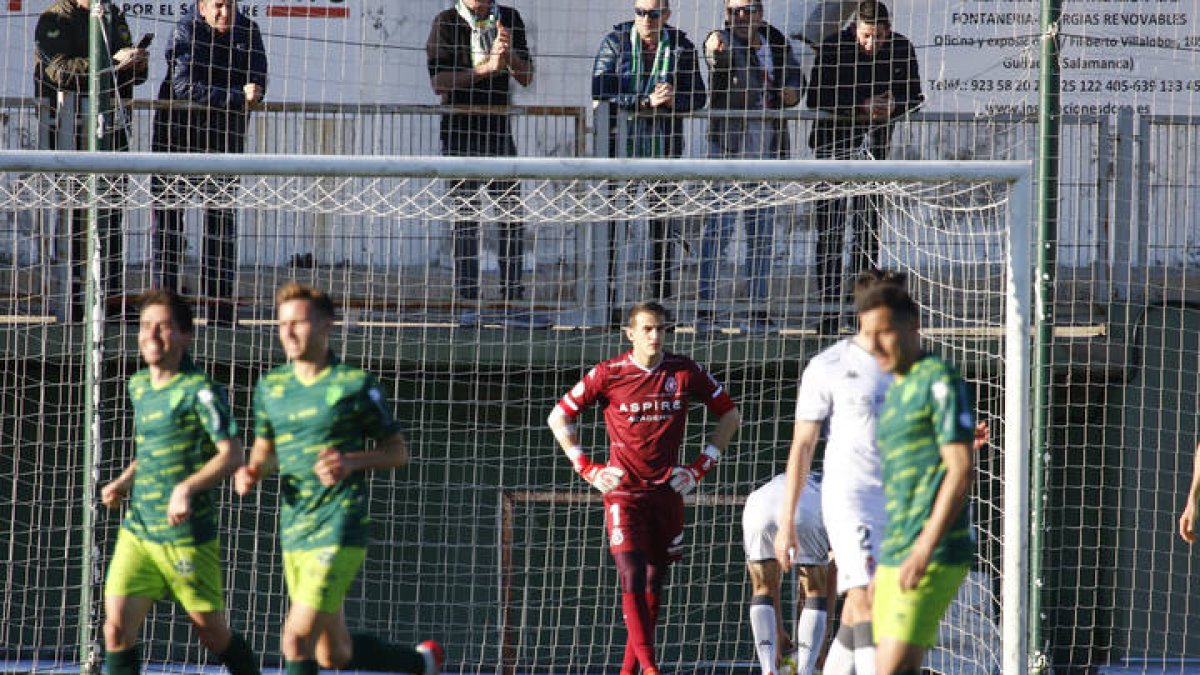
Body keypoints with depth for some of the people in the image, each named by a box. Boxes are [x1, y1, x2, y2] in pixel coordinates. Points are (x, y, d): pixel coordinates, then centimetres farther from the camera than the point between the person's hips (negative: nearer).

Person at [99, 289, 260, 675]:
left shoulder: (200, 391, -11)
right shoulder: (139, 386, 13)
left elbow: (231, 455, -17)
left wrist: (188, 488, -31)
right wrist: (124, 483, 10)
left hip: (188, 536, -6)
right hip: (137, 530, 6)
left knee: (211, 630, 7)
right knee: (117, 626, -8)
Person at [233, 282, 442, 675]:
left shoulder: (357, 385, -6)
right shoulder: (271, 387, 9)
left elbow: (398, 451, 1)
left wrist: (353, 461, -17)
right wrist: (252, 473, 0)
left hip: (340, 533, -6)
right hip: (294, 534, 6)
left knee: (297, 639, -16)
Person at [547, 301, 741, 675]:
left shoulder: (685, 372, 1)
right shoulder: (608, 374, -4)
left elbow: (730, 416, 13)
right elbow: (559, 417, 6)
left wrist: (701, 466, 5)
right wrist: (588, 469, 0)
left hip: (668, 491, 3)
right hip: (622, 492, -3)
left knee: (653, 586, 6)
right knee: (632, 580, -16)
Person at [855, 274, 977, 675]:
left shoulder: (940, 381, -7)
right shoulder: (896, 392, 22)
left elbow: (962, 470, -15)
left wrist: (924, 551, -21)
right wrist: (883, 567, 22)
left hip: (935, 555, -9)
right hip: (895, 556, 9)